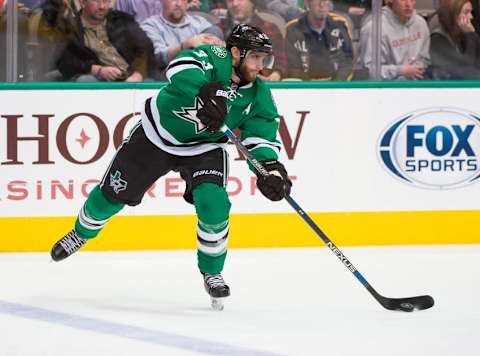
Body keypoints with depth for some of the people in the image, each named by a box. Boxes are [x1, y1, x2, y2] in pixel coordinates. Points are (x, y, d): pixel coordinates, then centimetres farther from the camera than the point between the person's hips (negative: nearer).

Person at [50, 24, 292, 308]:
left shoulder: (258, 95, -13)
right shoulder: (215, 58, -27)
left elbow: (264, 131, -12)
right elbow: (181, 68, -45)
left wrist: (271, 166, -32)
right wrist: (205, 90, -64)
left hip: (203, 147, 2)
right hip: (157, 134, -2)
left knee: (214, 206, -21)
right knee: (112, 195, 9)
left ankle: (212, 271, 3)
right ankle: (82, 233, 41)